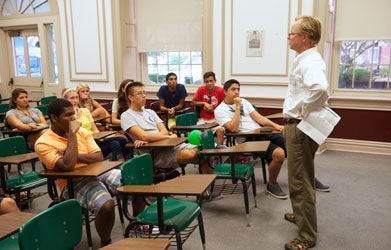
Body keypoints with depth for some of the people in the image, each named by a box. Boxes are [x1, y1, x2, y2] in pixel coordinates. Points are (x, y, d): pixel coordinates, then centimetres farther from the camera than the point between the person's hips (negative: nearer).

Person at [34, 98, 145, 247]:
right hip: (73, 184, -6)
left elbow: (99, 157, 1)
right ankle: (106, 243, -2)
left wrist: (75, 155, -14)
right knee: (106, 205, -34)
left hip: (99, 173, 6)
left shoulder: (81, 130, 8)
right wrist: (72, 134, -19)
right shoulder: (43, 143, -9)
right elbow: (68, 166, -25)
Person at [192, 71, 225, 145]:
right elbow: (193, 102, 8)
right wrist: (204, 103, -7)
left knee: (220, 131, -30)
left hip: (216, 119, -2)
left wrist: (213, 111, -11)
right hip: (203, 119, 2)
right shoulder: (201, 89, 2)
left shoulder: (220, 90, -5)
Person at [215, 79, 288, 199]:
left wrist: (275, 125, -4)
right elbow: (233, 128, -16)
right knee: (279, 153, -27)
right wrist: (237, 107, -12)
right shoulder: (220, 110, -3)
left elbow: (258, 117, 11)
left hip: (262, 133, 7)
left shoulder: (243, 101, 17)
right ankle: (272, 185, -3)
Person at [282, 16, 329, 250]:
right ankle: (302, 214, 45)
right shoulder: (305, 60, 12)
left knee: (300, 183, -1)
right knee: (301, 179, 25)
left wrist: (305, 112, -27)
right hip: (297, 126, 11)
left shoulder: (310, 62, -20)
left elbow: (320, 88, -41)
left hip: (301, 128, -11)